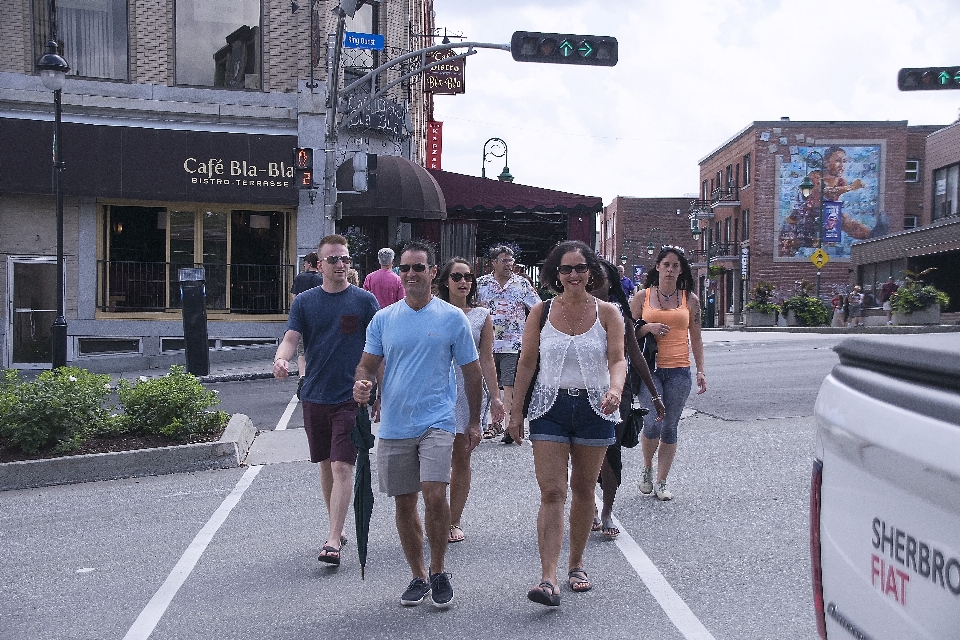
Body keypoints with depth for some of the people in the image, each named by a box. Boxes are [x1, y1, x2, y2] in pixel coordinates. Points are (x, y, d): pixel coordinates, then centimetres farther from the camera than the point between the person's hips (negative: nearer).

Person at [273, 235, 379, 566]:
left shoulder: (365, 300, 0)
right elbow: (291, 338, -3)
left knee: (342, 467, -11)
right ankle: (337, 528, 30)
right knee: (326, 465, 14)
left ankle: (333, 541, -11)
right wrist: (280, 359, -26)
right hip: (315, 397, 3)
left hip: (351, 397, -3)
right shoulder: (304, 302, 5)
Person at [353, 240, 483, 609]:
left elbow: (471, 370, 7)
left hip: (436, 421, -3)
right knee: (404, 503, 9)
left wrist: (474, 421, 8)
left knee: (434, 495, -18)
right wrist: (361, 384, -16)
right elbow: (367, 364, 8)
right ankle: (419, 576, 25)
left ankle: (438, 572, 3)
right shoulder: (383, 319, 6)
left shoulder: (452, 318, 0)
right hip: (394, 424, 3)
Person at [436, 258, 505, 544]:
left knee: (462, 458, 5)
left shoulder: (482, 315, 7)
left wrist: (494, 396, 1)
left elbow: (487, 359, 7)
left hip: (471, 390, 1)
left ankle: (454, 521, 13)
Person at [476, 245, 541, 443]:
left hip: (513, 344, -2)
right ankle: (495, 423, 16)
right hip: (488, 343, 2)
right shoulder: (482, 283, 7)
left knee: (509, 386, -7)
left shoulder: (522, 284, 4)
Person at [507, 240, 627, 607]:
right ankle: (548, 579, -13)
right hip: (550, 407, -1)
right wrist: (516, 411, 4)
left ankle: (577, 564, 30)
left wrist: (615, 388, -31)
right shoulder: (541, 312, 2)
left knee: (583, 490, 13)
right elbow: (526, 363, 5)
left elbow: (617, 359, -10)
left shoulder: (607, 313, 0)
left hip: (594, 408, 1)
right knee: (552, 493, -9)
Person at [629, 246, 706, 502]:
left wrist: (701, 371, 6)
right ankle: (647, 469, 14)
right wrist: (648, 328, -11)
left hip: (679, 371, 2)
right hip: (650, 368, -2)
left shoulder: (690, 299, 9)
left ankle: (661, 482, 15)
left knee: (670, 427, 4)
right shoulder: (643, 297, 5)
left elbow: (696, 339, 12)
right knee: (653, 423, -13)